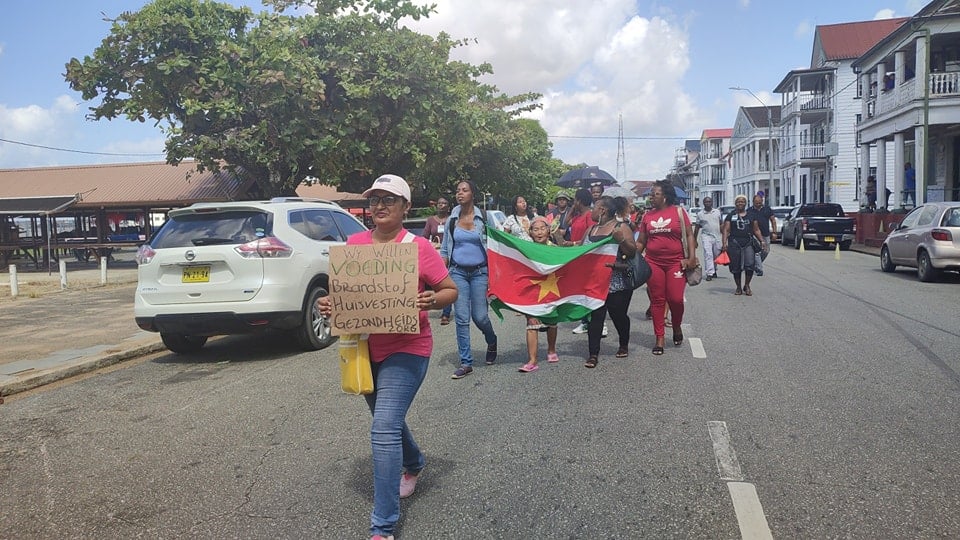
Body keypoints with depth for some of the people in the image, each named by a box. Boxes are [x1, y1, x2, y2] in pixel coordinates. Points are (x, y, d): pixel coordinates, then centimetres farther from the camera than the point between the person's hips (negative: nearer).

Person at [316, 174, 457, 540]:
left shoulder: (419, 247, -10)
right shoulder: (354, 243, 3)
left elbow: (451, 290, -4)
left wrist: (433, 301, -25)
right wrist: (327, 304, -8)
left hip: (406, 349, -6)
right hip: (364, 348, 6)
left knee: (384, 430, -14)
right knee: (388, 421, 24)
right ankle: (413, 465, 55)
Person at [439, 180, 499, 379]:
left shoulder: (483, 217, -1)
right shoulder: (452, 220, 5)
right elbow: (444, 250, 11)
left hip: (479, 272, -2)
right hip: (458, 272, 2)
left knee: (480, 316, -1)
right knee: (461, 318, -2)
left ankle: (492, 342, 33)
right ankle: (466, 363, 7)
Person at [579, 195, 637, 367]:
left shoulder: (621, 227, -4)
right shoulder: (591, 230, 12)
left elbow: (632, 252, -11)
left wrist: (621, 240, -28)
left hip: (617, 284, -4)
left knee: (618, 315, 9)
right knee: (594, 316, -4)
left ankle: (624, 345, 35)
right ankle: (593, 354, -1)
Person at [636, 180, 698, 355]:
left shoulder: (678, 212, 0)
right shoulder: (647, 216, 8)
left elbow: (689, 235, -1)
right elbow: (640, 242, 11)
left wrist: (692, 257, -11)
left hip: (675, 262, -2)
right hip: (654, 263, 2)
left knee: (676, 299, -7)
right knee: (657, 300, 4)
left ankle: (677, 327, 25)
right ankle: (659, 339, 13)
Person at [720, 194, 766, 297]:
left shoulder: (751, 216, 14)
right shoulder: (730, 216, 7)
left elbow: (756, 230, 18)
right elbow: (726, 230, 1)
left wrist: (762, 241, 8)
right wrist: (724, 243, -11)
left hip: (748, 243, 1)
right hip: (734, 243, -1)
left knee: (750, 264, -14)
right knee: (736, 267, 2)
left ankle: (747, 285, 4)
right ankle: (738, 287, 16)